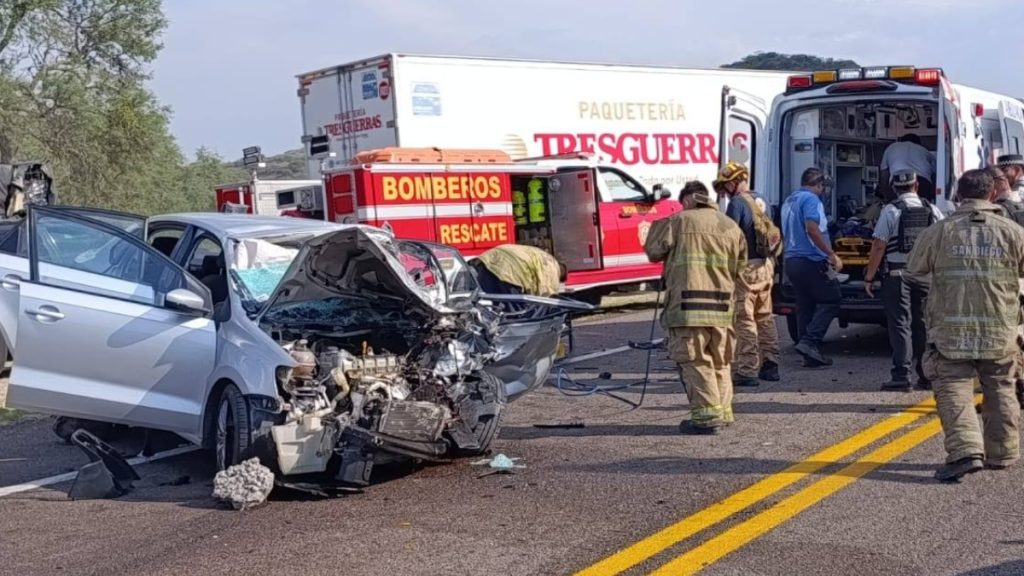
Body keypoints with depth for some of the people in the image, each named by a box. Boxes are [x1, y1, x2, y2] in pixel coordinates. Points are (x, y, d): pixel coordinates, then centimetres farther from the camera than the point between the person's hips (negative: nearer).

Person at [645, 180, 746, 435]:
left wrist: (659, 226, 19)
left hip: (688, 305, -5)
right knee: (719, 361, 17)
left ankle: (707, 415, -8)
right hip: (722, 306, 5)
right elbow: (739, 268, 17)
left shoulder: (678, 222, -3)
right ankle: (723, 411, 22)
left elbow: (653, 251, 4)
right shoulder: (731, 227, 12)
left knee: (695, 361, -3)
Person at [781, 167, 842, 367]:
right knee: (831, 300, -2)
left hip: (791, 260, 9)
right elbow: (812, 229, -23)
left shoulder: (789, 201, 19)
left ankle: (810, 355, 10)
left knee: (804, 306, 10)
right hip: (811, 260, -9)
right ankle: (810, 341, -13)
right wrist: (832, 255, -20)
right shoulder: (811, 199, -9)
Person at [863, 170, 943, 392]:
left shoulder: (890, 211, -6)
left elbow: (879, 246, -10)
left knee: (900, 325, -1)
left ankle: (901, 376, -5)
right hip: (926, 275, 4)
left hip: (897, 274, -4)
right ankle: (927, 376, 15)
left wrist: (869, 277, -3)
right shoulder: (933, 210, 6)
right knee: (923, 325, 12)